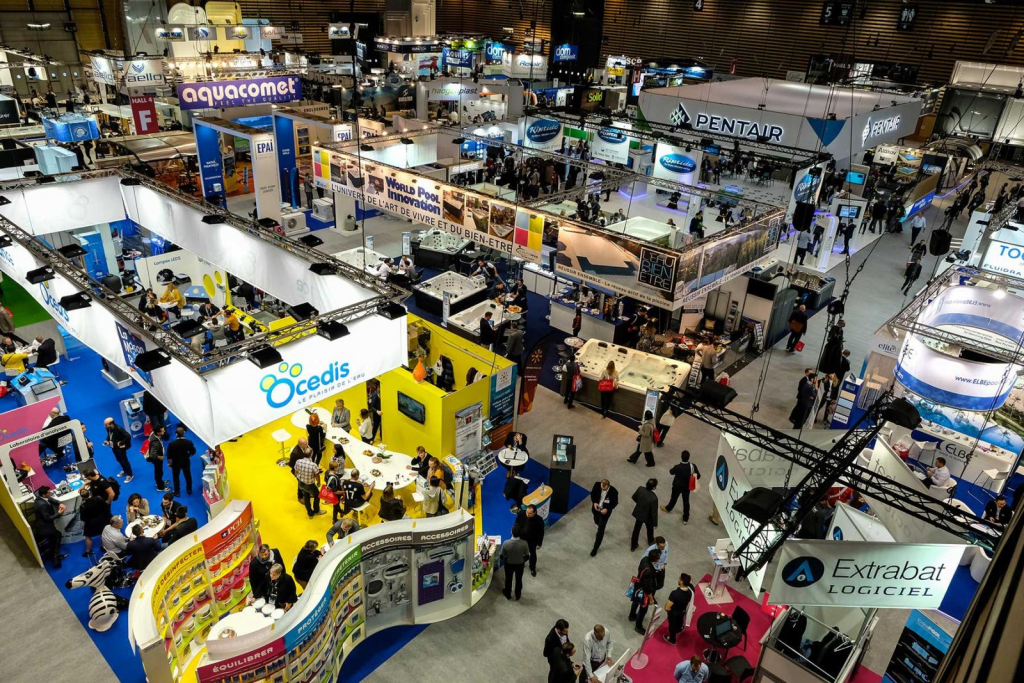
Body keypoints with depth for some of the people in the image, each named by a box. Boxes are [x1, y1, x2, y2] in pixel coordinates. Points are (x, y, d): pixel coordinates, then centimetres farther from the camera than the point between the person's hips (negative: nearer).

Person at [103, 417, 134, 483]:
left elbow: (128, 436, -32)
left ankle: (130, 475, 24)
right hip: (113, 447, 7)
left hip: (120, 447, -7)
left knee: (124, 460, 8)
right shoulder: (108, 428, -13)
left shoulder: (119, 429, -33)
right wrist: (107, 440, -6)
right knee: (119, 460, 25)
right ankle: (124, 470, 49)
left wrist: (121, 443, -25)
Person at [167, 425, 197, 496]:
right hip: (186, 462, 1)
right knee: (188, 476, 21)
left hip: (175, 462, -1)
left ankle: (177, 492, 29)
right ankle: (189, 490, 35)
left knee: (176, 477, 18)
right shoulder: (189, 442, -22)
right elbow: (193, 452, -8)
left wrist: (170, 462, 4)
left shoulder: (172, 444, -26)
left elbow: (169, 455, -14)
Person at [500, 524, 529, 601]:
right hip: (520, 564, 0)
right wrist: (522, 561, 7)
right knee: (519, 580, 27)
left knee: (508, 579, 27)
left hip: (509, 564, 0)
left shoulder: (506, 543, -32)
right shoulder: (524, 543, -30)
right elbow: (527, 557, -16)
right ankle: (518, 595, 49)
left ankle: (508, 595, 50)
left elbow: (502, 556, -18)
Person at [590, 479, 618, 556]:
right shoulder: (597, 485, -24)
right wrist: (594, 502, -20)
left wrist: (607, 509, -27)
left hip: (605, 511, -4)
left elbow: (615, 503, -14)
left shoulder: (614, 491, -31)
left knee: (600, 530, 3)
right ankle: (601, 527, 67)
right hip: (596, 508, 4)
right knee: (597, 521, 30)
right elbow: (592, 493, -4)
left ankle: (595, 548, 21)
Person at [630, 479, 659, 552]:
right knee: (650, 529, 28)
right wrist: (655, 523, -9)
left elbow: (634, 497, -3)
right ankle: (650, 542, 56)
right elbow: (654, 512, -25)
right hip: (648, 516, -4)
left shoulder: (640, 489, -23)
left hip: (638, 513, 4)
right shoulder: (654, 498, -37)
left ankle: (633, 546, 41)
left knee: (636, 529, 24)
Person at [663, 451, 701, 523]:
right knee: (686, 501, 17)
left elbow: (671, 472, -10)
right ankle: (686, 519, 29)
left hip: (677, 486, -2)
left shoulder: (677, 467, -31)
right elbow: (698, 475, -11)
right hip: (687, 486, 2)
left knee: (674, 498, 24)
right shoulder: (693, 466, -23)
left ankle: (668, 508, 53)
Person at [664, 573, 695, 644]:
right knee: (679, 623, 34)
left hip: (673, 613, -5)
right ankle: (678, 630, 63)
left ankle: (672, 639, 47)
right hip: (682, 612, 5)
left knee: (672, 625, 23)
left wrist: (668, 609, -12)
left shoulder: (675, 593, -41)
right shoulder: (689, 592, -24)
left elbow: (667, 608, -34)